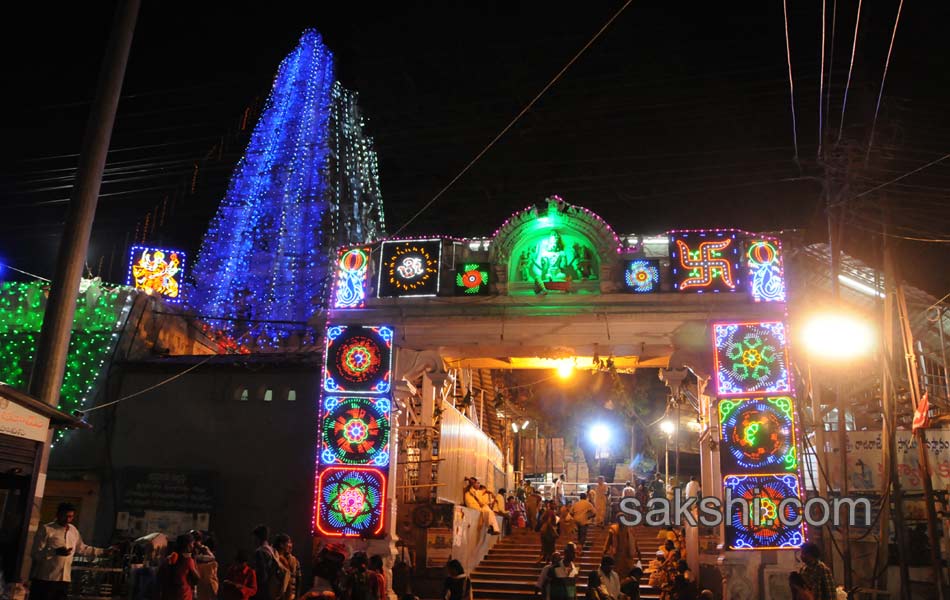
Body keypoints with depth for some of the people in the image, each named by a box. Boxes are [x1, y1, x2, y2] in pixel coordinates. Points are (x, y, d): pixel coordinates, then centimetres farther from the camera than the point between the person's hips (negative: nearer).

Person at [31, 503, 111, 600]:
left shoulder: (74, 531, 13)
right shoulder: (46, 529, -7)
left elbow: (81, 549, 25)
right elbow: (36, 553, -12)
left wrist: (104, 551, 22)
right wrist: (55, 552, -27)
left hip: (64, 579, 6)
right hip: (45, 579, -6)